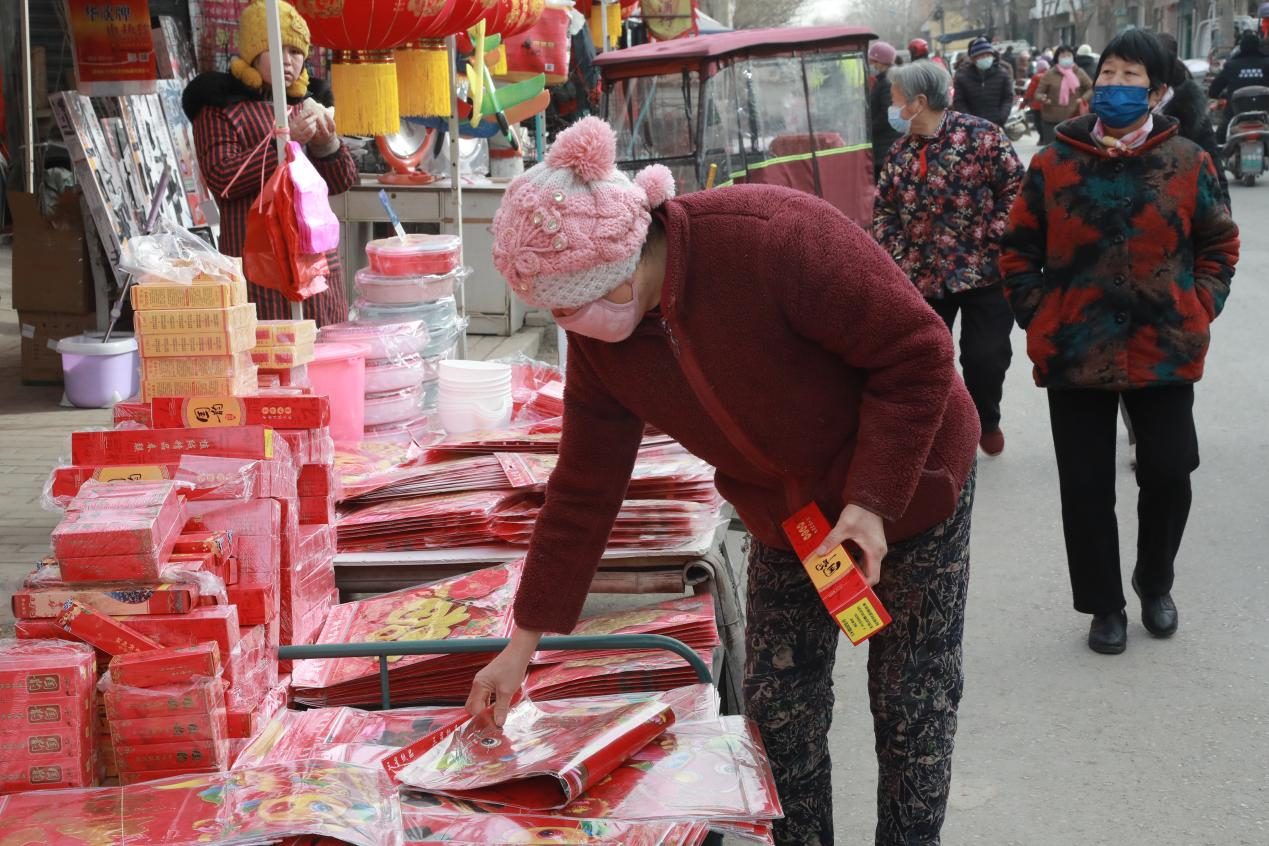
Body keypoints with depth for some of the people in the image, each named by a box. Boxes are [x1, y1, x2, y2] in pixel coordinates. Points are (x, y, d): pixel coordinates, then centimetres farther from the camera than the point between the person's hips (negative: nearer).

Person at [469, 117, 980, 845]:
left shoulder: (774, 239, -33)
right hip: (786, 513, 5)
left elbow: (917, 351, -25)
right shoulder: (602, 345, -12)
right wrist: (524, 644, -2)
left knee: (914, 709, 5)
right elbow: (583, 494, -4)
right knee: (780, 710, 4)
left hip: (909, 484, -5)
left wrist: (872, 503, -27)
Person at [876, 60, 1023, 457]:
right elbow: (884, 208, 14)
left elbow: (1015, 189, -10)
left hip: (984, 273, -4)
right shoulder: (902, 151, 7)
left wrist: (994, 244, -14)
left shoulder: (981, 136, -9)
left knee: (986, 357, 2)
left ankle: (985, 421, 29)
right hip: (922, 277, 4)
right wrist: (895, 253, 0)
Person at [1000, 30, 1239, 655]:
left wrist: (1199, 311, 0)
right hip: (1075, 356, 0)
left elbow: (1219, 246, 9)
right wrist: (1039, 319, -2)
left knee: (1169, 475, 6)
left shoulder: (1188, 163, -1)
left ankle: (1155, 584, 33)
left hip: (1165, 352, 0)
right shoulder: (1053, 163, -2)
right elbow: (1018, 252, 5)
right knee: (1086, 487, 6)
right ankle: (1104, 605, 24)